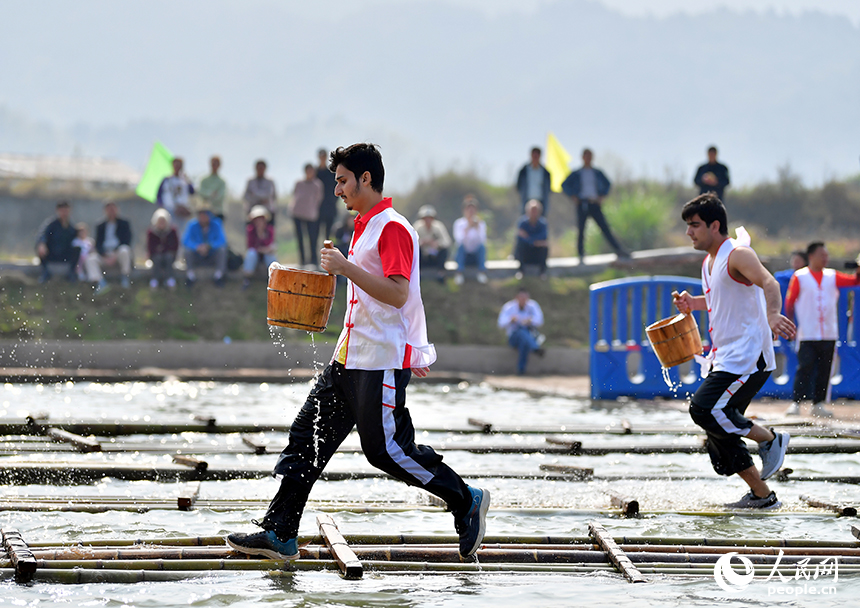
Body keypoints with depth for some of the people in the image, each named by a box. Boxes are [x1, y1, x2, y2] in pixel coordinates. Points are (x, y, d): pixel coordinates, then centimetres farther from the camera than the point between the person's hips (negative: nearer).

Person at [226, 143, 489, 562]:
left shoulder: (392, 228, -13)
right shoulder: (364, 227, 18)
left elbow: (398, 294, -23)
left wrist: (346, 269, -24)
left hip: (382, 362, -10)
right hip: (349, 359, 10)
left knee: (385, 449, -7)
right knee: (308, 435, 4)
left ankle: (465, 500, 8)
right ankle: (280, 534, 5)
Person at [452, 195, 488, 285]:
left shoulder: (481, 223, 3)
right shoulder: (459, 223, 0)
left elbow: (483, 241, -13)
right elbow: (459, 241, -17)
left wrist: (477, 228, -20)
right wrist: (468, 228, -23)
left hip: (477, 255, 1)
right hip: (463, 255, -1)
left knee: (482, 246, -31)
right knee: (461, 246, -32)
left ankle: (482, 273, -30)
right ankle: (459, 274, -35)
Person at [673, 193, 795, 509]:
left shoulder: (737, 254, -13)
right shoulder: (709, 261, 16)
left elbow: (769, 283, -30)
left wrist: (772, 315, -50)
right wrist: (693, 303, 13)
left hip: (748, 357, -10)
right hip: (724, 359, 10)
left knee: (705, 409, -22)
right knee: (719, 434, 7)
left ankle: (770, 439, -4)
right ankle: (761, 496, 15)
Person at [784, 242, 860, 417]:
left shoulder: (832, 276, 10)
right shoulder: (800, 277, 1)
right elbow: (789, 301, 2)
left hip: (829, 335, 4)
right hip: (807, 335, -4)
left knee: (824, 370, 5)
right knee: (805, 368, -9)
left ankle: (818, 404, 12)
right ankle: (796, 403, -5)